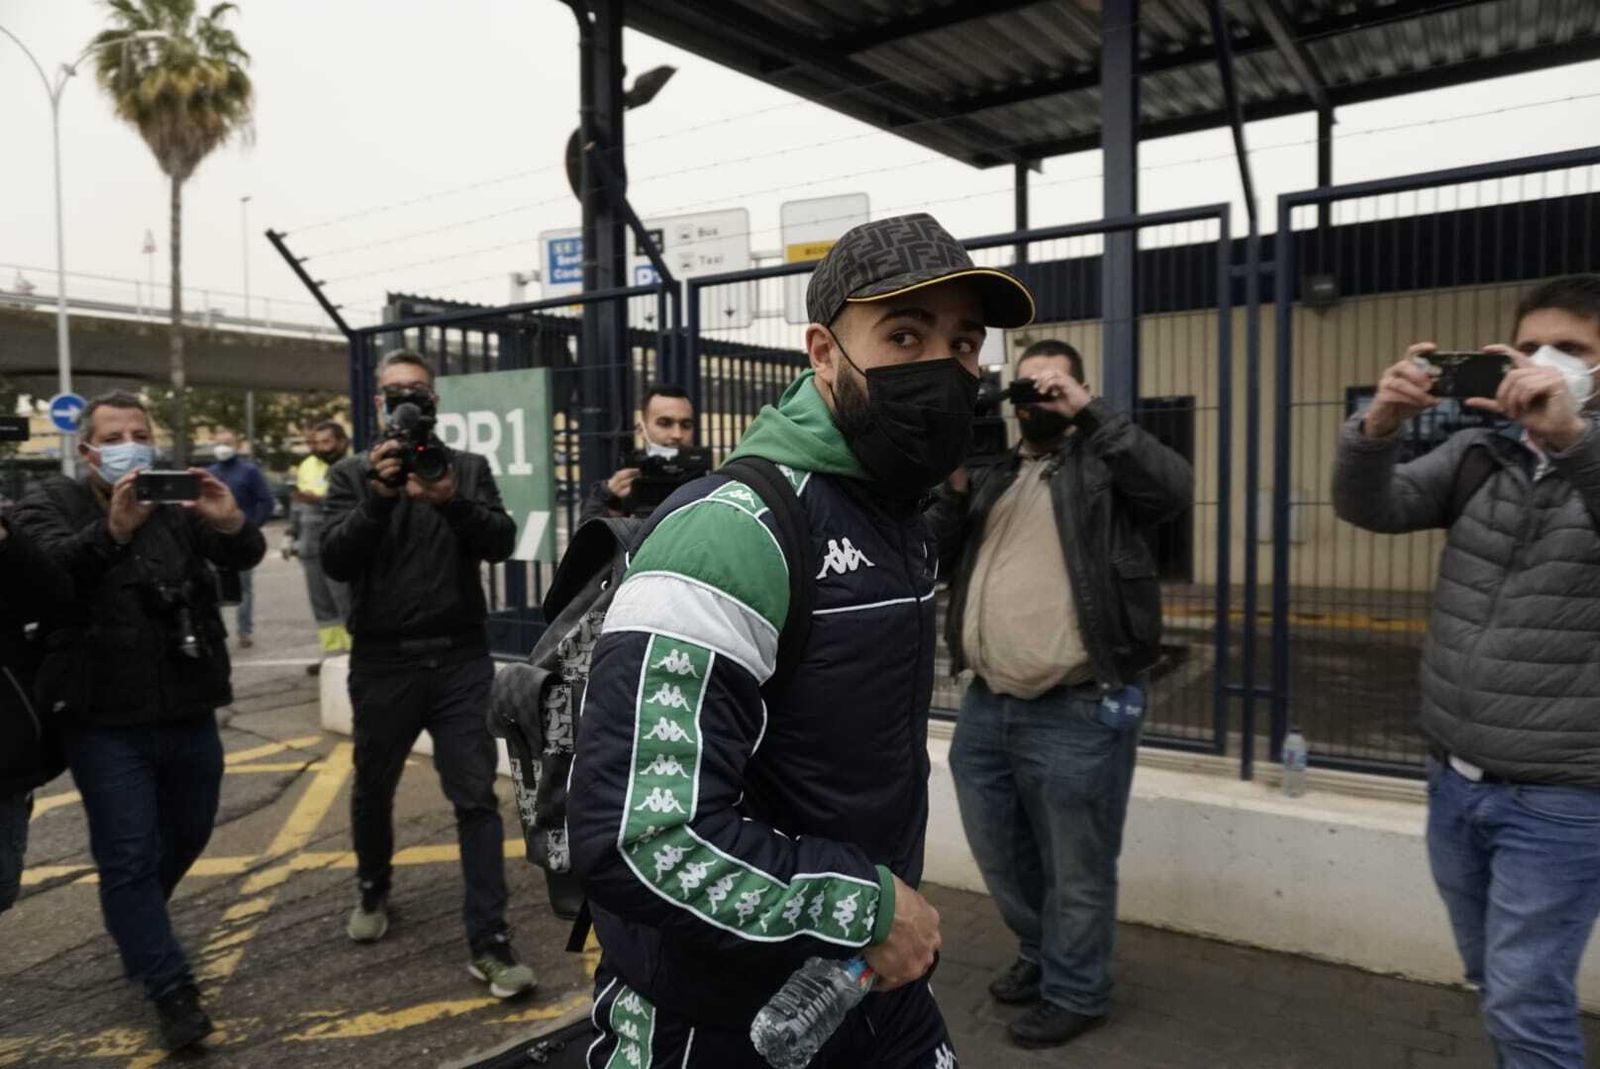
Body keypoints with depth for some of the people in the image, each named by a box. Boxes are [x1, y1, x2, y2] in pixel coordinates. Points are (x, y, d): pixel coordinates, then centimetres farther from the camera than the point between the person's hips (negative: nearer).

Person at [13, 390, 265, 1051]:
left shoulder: (180, 503, 5)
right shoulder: (51, 503, -1)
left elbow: (244, 557, -10)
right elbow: (46, 569, -21)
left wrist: (231, 522, -33)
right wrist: (113, 531, -40)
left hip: (189, 714, 4)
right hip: (106, 722, -3)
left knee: (187, 836, 19)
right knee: (129, 855, -1)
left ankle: (136, 928, 45)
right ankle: (173, 991, 10)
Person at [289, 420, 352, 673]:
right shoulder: (307, 466, 17)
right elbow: (297, 504, 27)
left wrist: (320, 500, -24)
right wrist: (292, 534, 25)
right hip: (311, 547, 8)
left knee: (347, 604, -7)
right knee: (321, 605, 11)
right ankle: (333, 653, 18)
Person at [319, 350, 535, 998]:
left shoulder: (468, 469, 5)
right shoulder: (352, 476, 4)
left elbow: (501, 543, -8)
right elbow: (335, 561, -9)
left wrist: (452, 501, -25)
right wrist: (379, 497, -23)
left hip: (460, 659, -1)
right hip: (383, 661, 1)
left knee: (476, 796, -4)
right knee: (373, 788, 17)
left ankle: (490, 942, 2)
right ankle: (373, 890, 44)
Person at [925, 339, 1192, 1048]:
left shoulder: (1102, 464, 0)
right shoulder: (992, 471, 15)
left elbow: (1174, 489, -20)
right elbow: (936, 561, 9)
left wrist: (1088, 413, -19)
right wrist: (954, 488, -6)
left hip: (1078, 711, -6)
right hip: (986, 705, 6)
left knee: (1076, 868, 9)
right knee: (1000, 854, 22)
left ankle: (1074, 991, 31)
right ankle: (1039, 952, 46)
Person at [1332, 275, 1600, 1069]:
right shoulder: (1479, 453, 5)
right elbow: (1370, 507, -8)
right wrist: (1378, 425, -26)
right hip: (1454, 781, 5)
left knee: (1524, 1005, 1)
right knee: (1495, 986, 20)